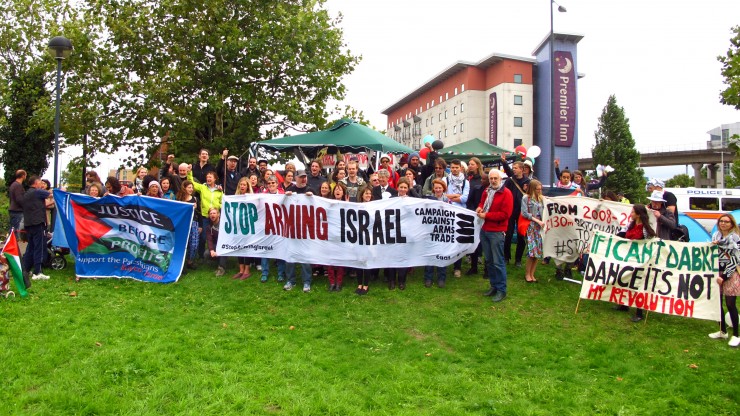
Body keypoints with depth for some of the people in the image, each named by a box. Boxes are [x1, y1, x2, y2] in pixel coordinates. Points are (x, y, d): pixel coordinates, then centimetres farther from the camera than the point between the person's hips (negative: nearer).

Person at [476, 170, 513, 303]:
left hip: (497, 232, -7)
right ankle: (493, 286, 24)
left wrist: (486, 215, -16)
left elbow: (505, 214, -17)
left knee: (498, 262, -4)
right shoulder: (486, 191, 13)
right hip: (484, 230, 8)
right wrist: (479, 209, 4)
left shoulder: (506, 193, -10)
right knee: (489, 260, 13)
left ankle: (501, 290, 4)